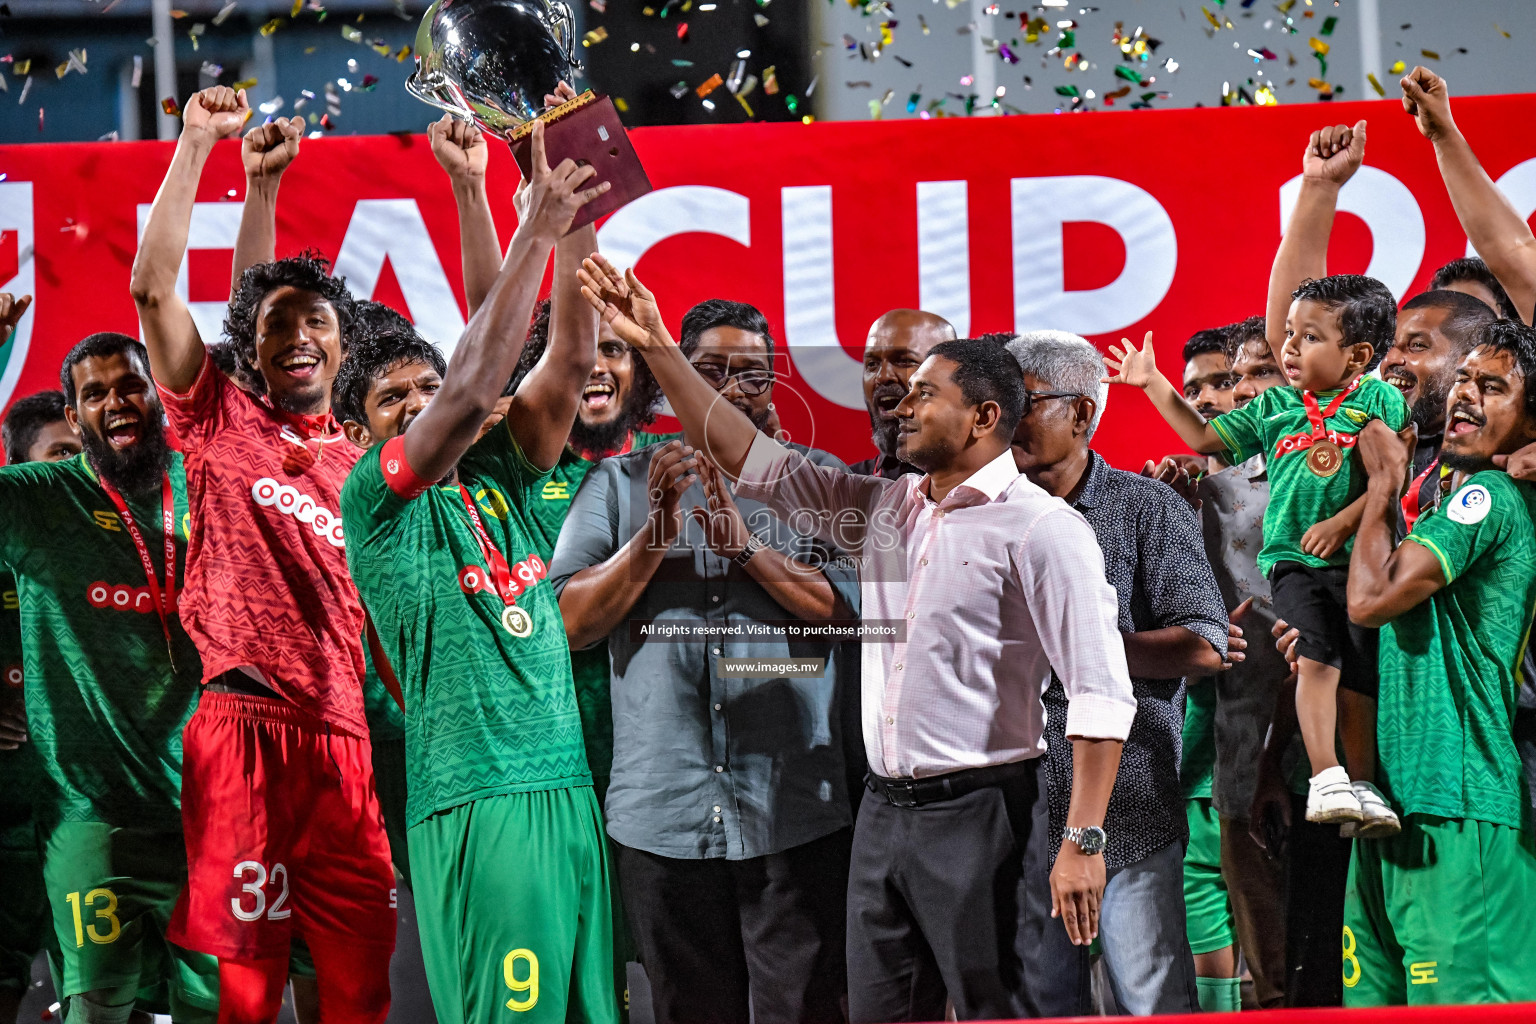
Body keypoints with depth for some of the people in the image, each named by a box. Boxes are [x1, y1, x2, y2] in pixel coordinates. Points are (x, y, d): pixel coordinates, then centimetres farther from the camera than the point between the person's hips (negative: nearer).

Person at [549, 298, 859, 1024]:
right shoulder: (619, 485, 11)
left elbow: (853, 607, -4)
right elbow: (571, 623, 0)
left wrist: (746, 545, -16)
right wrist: (656, 531, -12)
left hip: (794, 815, -1)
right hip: (664, 815, 1)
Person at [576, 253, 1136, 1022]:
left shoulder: (1040, 528, -9)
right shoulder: (884, 507, 14)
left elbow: (1101, 692, -14)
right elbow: (753, 461, 17)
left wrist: (1083, 841, -20)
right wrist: (658, 349, 10)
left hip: (980, 813, -8)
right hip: (885, 812, 8)